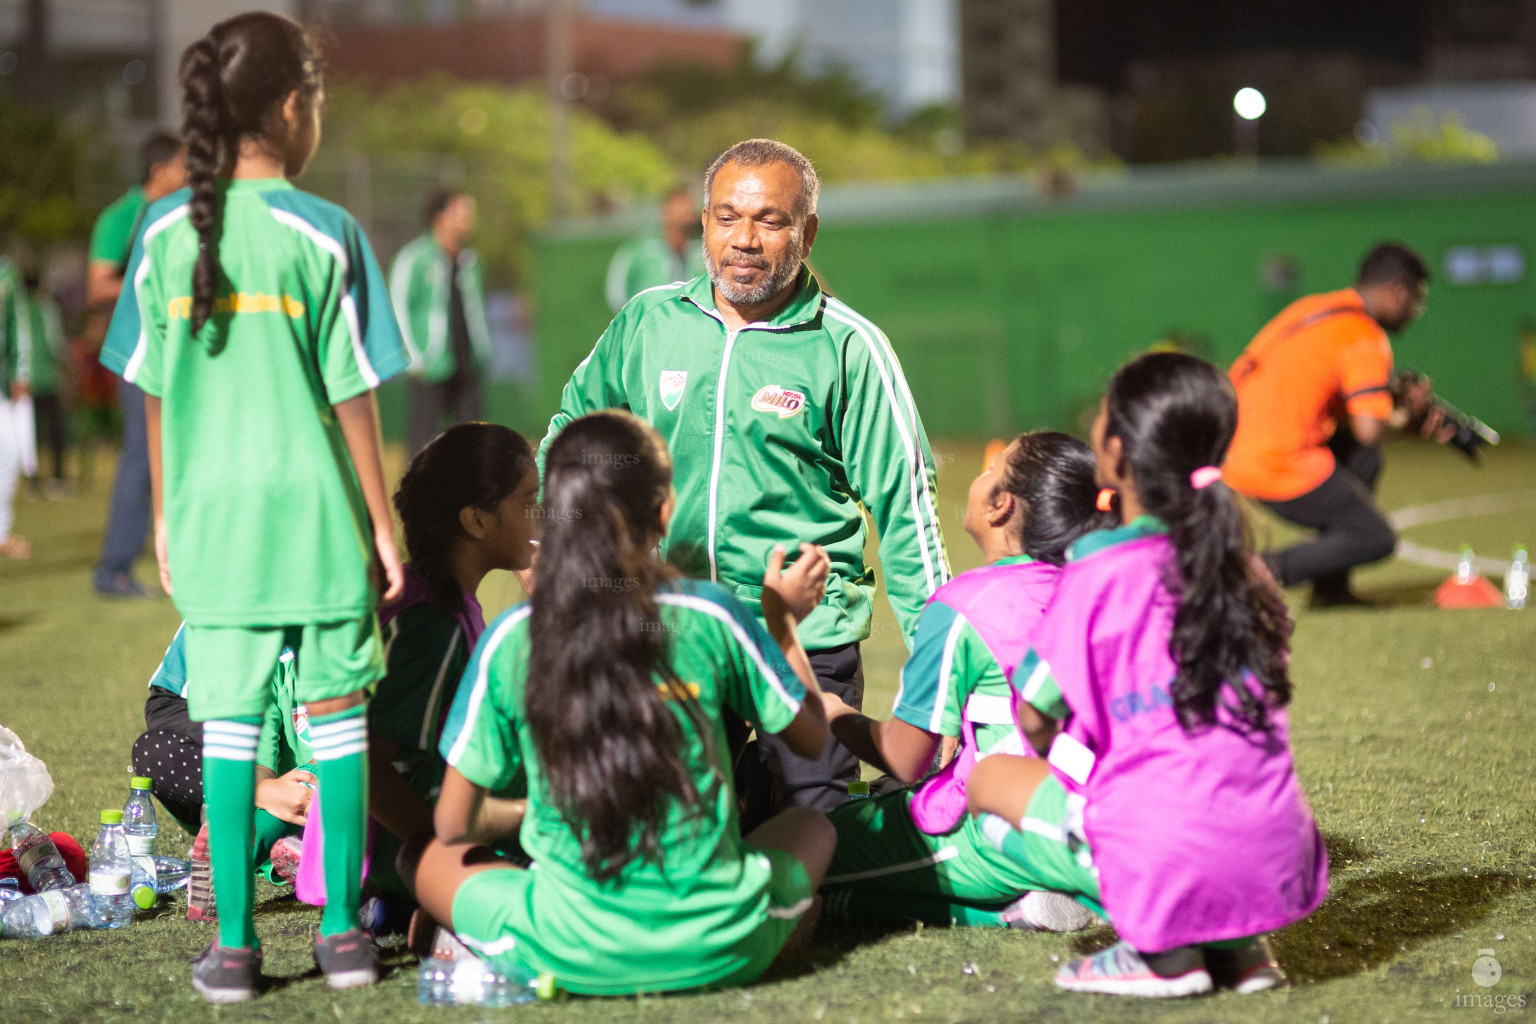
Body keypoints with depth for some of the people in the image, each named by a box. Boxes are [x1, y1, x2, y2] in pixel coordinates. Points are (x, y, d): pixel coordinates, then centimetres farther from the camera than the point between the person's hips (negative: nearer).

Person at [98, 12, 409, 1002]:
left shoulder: (165, 233, 1)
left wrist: (166, 514, 15)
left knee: (228, 724, 6)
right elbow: (352, 395, -6)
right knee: (336, 715, 8)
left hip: (211, 517, 2)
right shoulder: (325, 234, -8)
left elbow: (155, 392, 5)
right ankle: (342, 930, 14)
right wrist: (382, 521, 2)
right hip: (316, 514, -2)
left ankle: (234, 945, 8)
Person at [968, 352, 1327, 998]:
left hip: (1168, 861, -6)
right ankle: (1232, 942, 12)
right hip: (1277, 860, 6)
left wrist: (1060, 762, 25)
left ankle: (1164, 950, 1)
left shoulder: (1098, 574, -9)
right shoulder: (1245, 570, 7)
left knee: (990, 777, 14)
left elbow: (1034, 716, 0)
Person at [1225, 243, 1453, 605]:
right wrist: (1406, 415, 5)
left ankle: (1330, 588, 24)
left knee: (1362, 457, 26)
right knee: (1377, 540, 5)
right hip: (1278, 463, -9)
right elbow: (1369, 430, -18)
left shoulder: (1314, 307, 18)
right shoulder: (1367, 339, -9)